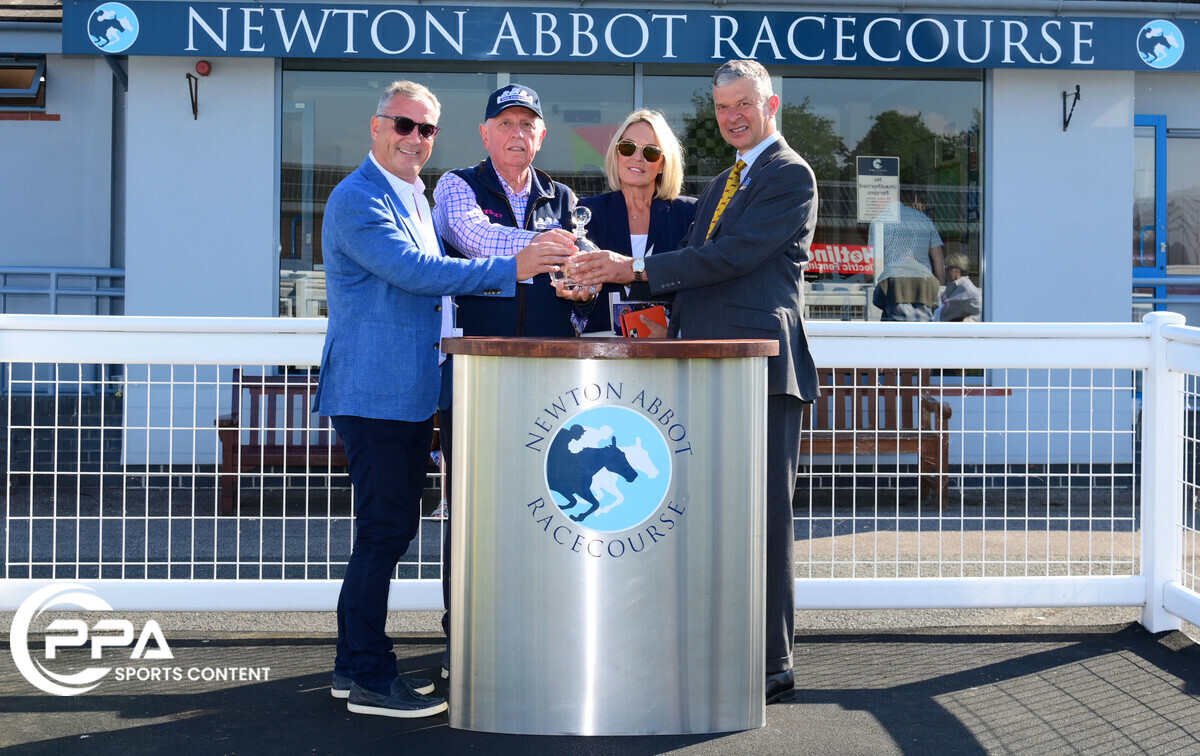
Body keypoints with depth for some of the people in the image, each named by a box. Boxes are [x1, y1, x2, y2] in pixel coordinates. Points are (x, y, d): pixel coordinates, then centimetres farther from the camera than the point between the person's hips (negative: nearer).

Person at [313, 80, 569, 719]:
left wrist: (527, 275, 17)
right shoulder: (356, 199, -12)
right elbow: (413, 270, -22)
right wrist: (509, 269, -25)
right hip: (373, 392, -10)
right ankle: (368, 679, 0)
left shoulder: (415, 197, 19)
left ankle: (356, 664, 23)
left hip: (412, 392, 10)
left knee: (391, 528, 13)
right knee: (384, 531, -8)